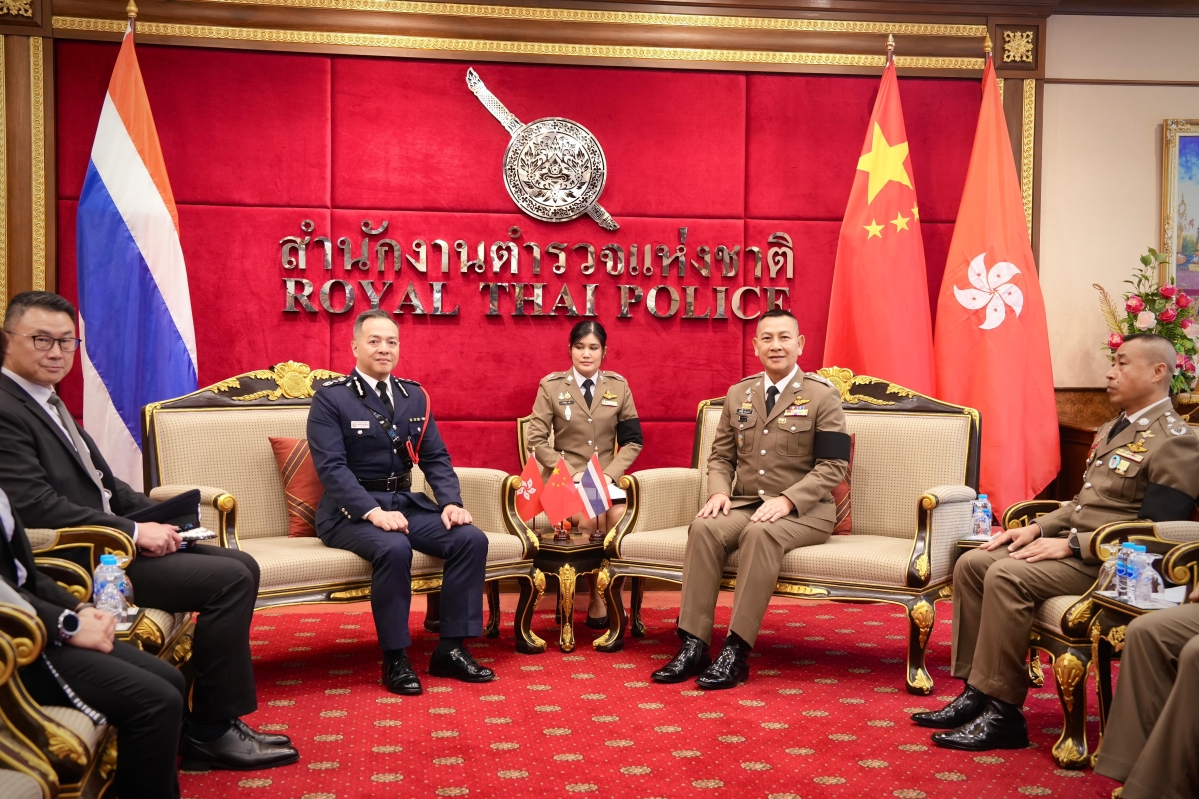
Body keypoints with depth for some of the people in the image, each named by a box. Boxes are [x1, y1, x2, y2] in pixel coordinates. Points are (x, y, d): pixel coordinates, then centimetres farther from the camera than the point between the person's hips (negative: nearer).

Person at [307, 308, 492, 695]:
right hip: (350, 509, -5)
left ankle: (451, 648, -7)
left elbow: (435, 457, 8)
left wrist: (451, 502, -11)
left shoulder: (414, 396, 11)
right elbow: (331, 467, -16)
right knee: (393, 548, -36)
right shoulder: (330, 398, -6)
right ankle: (396, 658, -18)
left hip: (405, 502, 6)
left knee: (472, 539, -17)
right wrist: (373, 511, -30)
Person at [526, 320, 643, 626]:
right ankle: (597, 597, -13)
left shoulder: (618, 386, 8)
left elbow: (633, 441, 7)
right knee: (590, 519, -32)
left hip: (606, 477, 2)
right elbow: (536, 440, -2)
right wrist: (571, 474, -13)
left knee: (620, 517, -31)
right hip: (565, 478, -2)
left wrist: (610, 473, -10)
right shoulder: (551, 386, 3)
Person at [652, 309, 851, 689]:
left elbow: (833, 467, -8)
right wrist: (719, 492, -5)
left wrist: (787, 500, -21)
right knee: (703, 528, -27)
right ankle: (693, 646, -28)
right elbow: (721, 456, 17)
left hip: (803, 511, -4)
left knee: (761, 533, -36)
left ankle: (736, 652, -33)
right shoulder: (738, 395, 14)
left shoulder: (822, 396, -1)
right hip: (745, 504, 4)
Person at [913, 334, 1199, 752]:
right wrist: (1039, 527, 7)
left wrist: (1071, 544, -20)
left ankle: (1003, 713, -21)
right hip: (1073, 546, 10)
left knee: (1007, 575, -28)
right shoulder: (1113, 429, 19)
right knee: (971, 564, -5)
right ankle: (976, 693, -5)